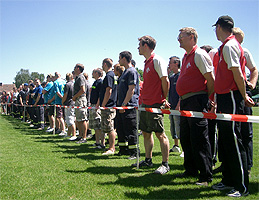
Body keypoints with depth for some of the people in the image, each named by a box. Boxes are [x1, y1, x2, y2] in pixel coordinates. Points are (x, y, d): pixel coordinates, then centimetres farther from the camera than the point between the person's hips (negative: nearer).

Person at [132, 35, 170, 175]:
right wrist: (144, 99, 18)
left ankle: (165, 164, 2)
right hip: (145, 103, 10)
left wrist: (163, 99, -7)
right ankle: (148, 160, 25)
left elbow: (165, 81, -14)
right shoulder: (147, 62, 17)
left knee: (160, 134, -4)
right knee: (146, 133, 14)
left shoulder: (157, 60, -12)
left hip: (155, 104, -9)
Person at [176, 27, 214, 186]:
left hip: (196, 101, -10)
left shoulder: (199, 55, -10)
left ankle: (206, 176, 2)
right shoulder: (186, 57, 19)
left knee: (199, 139, -7)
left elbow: (210, 79, -13)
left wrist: (208, 100, -8)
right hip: (185, 102, 10)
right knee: (185, 138, 14)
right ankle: (191, 170, 27)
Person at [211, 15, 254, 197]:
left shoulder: (229, 46, -13)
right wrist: (243, 95, 20)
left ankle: (242, 186, 3)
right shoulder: (226, 46, 18)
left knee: (233, 141, -6)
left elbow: (238, 74, -18)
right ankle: (229, 181, 24)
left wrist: (243, 96, -12)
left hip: (231, 98, -10)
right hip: (225, 99, 10)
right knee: (224, 141, 14)